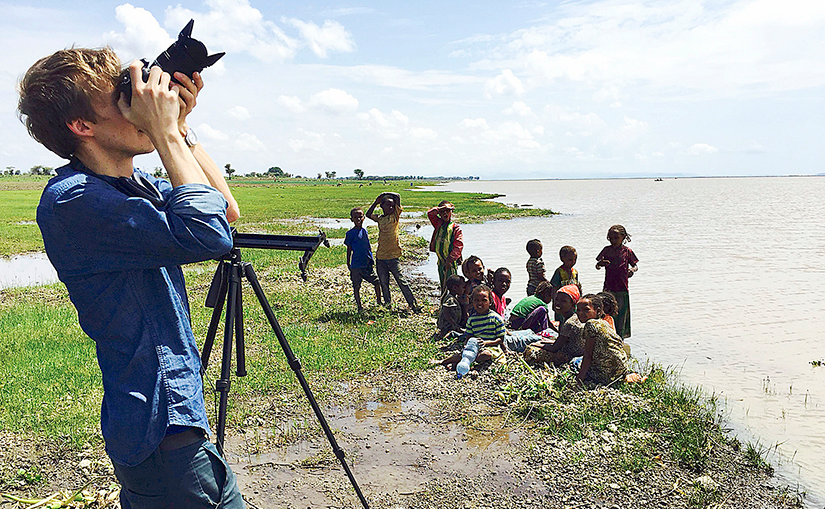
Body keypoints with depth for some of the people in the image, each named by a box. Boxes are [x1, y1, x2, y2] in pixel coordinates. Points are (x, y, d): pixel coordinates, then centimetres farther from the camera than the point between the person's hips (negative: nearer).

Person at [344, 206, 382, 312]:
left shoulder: (364, 231, 8)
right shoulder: (350, 233, -7)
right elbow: (349, 249, -1)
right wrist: (348, 264, 0)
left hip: (367, 263, 5)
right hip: (356, 265, -5)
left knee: (377, 282, 7)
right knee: (356, 286, 4)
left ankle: (379, 301, 24)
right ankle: (359, 306, 15)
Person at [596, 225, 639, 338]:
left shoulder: (627, 251, 1)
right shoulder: (607, 250, 4)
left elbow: (635, 265, 9)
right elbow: (597, 266, 3)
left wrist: (633, 270, -15)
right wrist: (599, 264, -21)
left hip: (622, 288, -1)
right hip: (608, 288, 1)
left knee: (621, 313, 3)